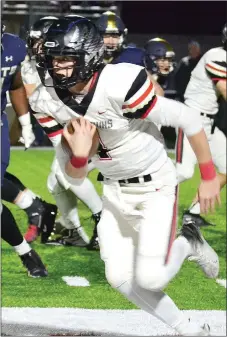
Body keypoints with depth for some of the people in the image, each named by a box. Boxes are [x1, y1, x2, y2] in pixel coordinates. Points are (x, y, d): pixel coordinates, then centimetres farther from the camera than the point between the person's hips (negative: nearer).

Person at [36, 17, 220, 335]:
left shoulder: (120, 83, -30)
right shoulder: (53, 103, -9)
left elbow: (188, 120, -22)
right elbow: (75, 177, -2)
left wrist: (209, 177, -14)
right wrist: (78, 154, -26)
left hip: (156, 185, -6)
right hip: (115, 191, 6)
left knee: (150, 278, -16)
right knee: (120, 278, 2)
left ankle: (188, 244, 17)